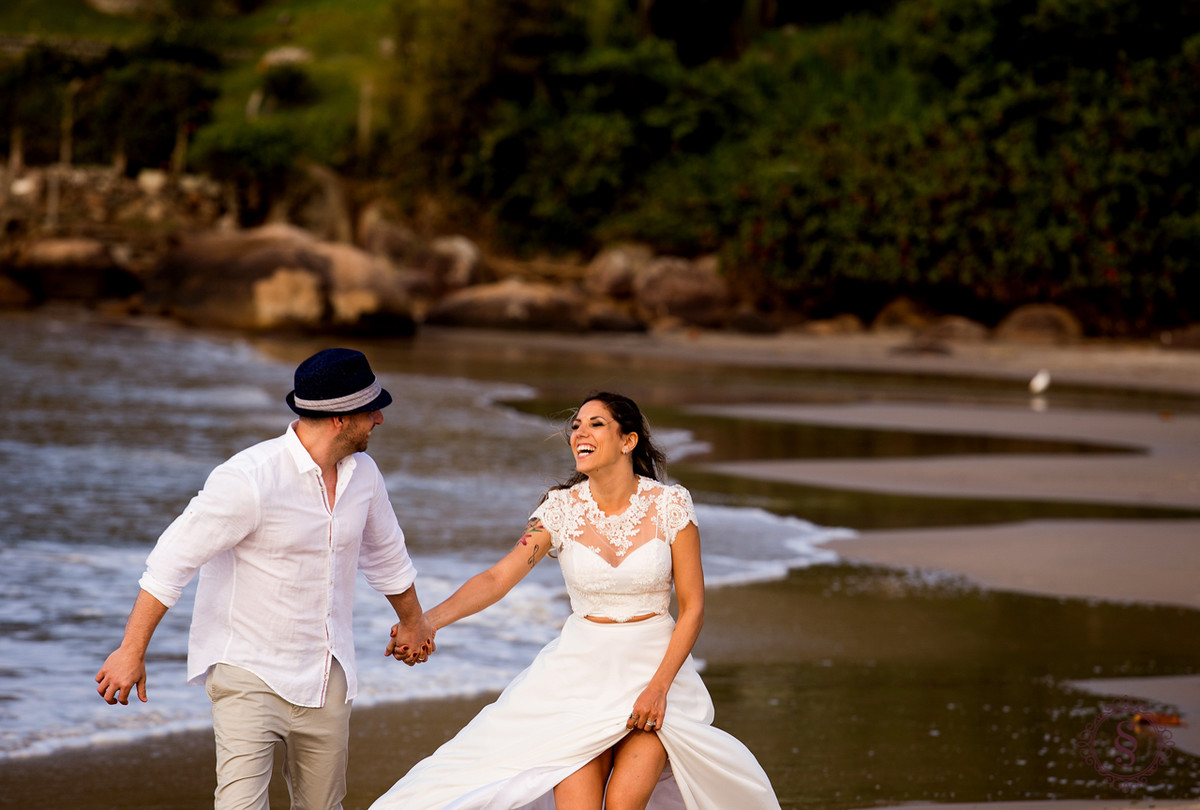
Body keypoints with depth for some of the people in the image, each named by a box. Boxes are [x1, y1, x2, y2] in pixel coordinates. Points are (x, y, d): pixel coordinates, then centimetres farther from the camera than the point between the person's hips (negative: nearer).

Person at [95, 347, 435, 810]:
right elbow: (172, 561, -16)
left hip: (325, 679, 7)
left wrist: (413, 622, 37)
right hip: (249, 674, -7)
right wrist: (132, 653, -15)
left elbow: (384, 554, 22)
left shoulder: (361, 473, 2)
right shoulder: (249, 480, -22)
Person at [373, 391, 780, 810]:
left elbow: (692, 609, -4)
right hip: (582, 670, 1)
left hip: (656, 667, -1)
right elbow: (498, 578, -14)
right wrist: (430, 618, -31)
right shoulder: (562, 508, -4)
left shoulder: (669, 504, -8)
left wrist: (659, 686, -15)